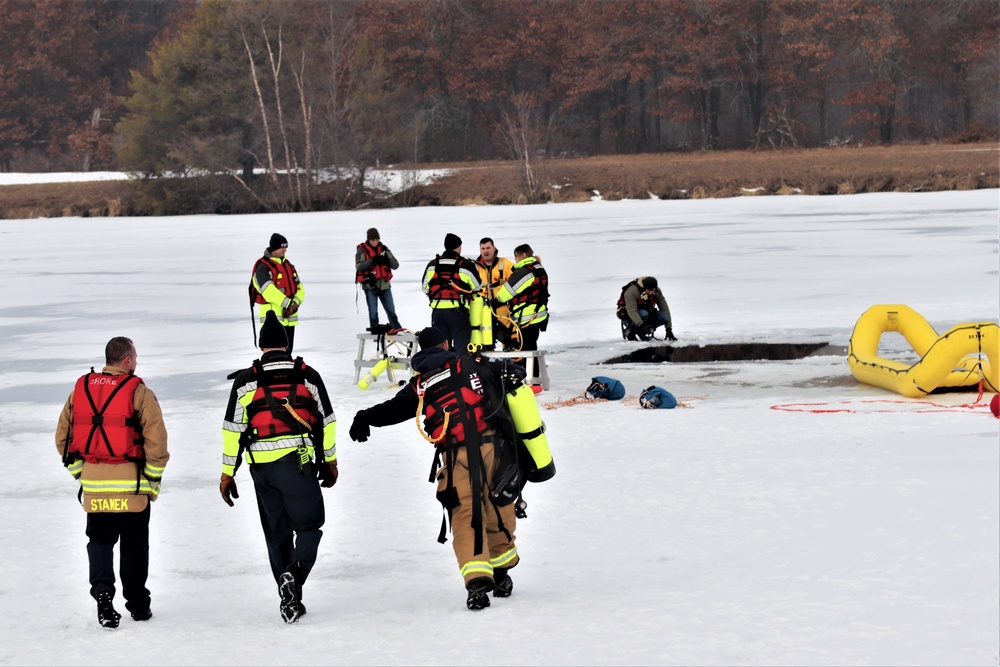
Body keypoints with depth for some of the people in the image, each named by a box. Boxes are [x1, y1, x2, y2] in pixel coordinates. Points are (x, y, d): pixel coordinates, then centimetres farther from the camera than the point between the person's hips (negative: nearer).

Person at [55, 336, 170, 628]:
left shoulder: (80, 389, 5)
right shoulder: (138, 392, -8)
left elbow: (63, 437, 8)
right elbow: (156, 439, -13)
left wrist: (80, 471, 16)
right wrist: (153, 481, -2)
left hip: (93, 485, 3)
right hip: (131, 486, -3)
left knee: (100, 539, 13)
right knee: (134, 544, 10)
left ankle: (102, 588, -11)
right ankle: (138, 604, 18)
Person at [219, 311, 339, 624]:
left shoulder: (245, 381, 4)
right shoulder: (307, 376, 5)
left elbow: (232, 430, 3)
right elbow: (326, 421, 10)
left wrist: (227, 473, 10)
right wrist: (330, 462, 21)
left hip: (261, 467, 2)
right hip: (298, 462, -2)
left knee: (277, 533, 12)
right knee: (308, 525, 6)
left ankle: (290, 601, 13)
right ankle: (295, 572, -23)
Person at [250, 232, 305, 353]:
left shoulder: (289, 266, 15)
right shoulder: (263, 267, -10)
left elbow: (299, 288, 9)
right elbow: (268, 291, -21)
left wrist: (295, 303, -11)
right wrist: (288, 304, -21)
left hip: (289, 317, 8)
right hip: (272, 316, -8)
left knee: (287, 350, 14)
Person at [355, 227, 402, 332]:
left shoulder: (384, 249, 7)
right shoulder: (362, 250, -2)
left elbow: (396, 265, 2)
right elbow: (359, 266, -15)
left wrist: (387, 259, -19)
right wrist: (372, 260, -26)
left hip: (384, 284, 3)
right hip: (370, 285, -3)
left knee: (391, 310, 9)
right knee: (373, 311, -1)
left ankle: (397, 329, 18)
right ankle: (374, 328, 12)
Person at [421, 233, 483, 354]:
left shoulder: (432, 265, 7)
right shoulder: (466, 265, -5)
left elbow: (425, 288, 13)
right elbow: (478, 289, 2)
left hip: (437, 311, 4)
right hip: (458, 311, -4)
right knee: (461, 347, -1)